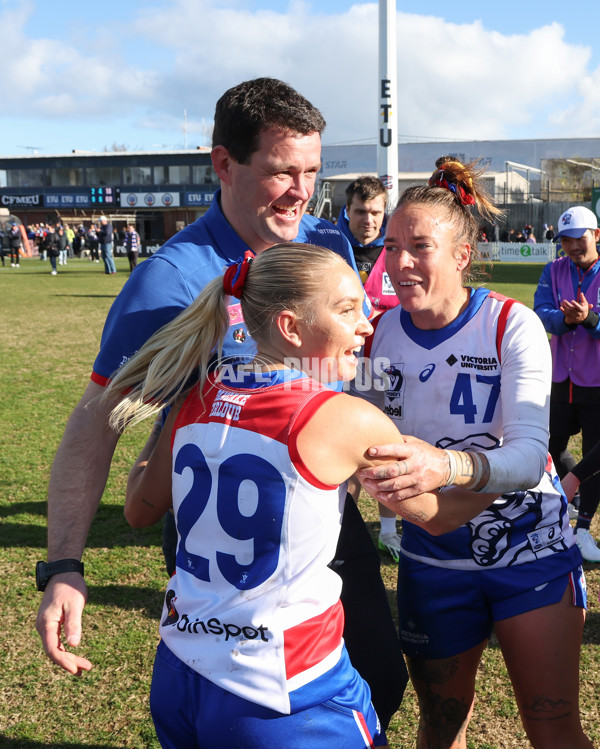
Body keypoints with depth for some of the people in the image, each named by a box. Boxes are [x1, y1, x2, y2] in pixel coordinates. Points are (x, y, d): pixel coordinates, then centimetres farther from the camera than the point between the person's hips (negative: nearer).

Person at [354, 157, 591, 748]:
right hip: (431, 560, 3)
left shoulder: (512, 325, -17)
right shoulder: (378, 334, -6)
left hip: (531, 550, -3)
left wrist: (447, 466, -47)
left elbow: (530, 455, -29)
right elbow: (366, 441, 6)